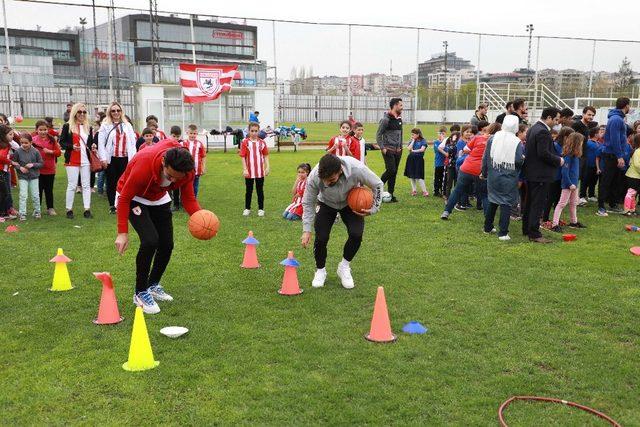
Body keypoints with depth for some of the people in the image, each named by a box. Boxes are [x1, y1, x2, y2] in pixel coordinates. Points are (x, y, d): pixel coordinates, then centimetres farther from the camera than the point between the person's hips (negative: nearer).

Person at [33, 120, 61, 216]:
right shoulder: (33, 140, -4)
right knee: (38, 190, 6)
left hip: (50, 169, 2)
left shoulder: (52, 140, 3)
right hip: (38, 170, -2)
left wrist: (50, 151, -14)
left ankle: (50, 208, 21)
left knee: (49, 190, 11)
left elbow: (59, 152, 1)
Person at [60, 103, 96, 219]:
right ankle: (69, 210, 10)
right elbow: (61, 142, -1)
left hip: (86, 160, 3)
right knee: (72, 185, 1)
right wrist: (72, 146, -18)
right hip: (72, 161, -3)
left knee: (86, 185, 4)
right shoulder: (67, 126, -1)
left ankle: (87, 210, 6)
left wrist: (93, 145, -3)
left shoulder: (88, 127, 11)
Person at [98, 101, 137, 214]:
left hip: (124, 158, 2)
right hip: (111, 159, -1)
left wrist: (132, 158, 1)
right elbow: (101, 143, -2)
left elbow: (132, 143, 8)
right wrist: (103, 158, -9)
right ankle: (112, 206, 11)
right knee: (111, 182, 4)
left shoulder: (127, 125, 11)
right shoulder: (105, 125, 3)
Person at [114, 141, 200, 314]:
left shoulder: (186, 170, -26)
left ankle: (153, 285, 29)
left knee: (167, 245, 2)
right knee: (150, 241, -23)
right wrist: (123, 232, -27)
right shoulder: (143, 164, -39)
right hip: (134, 198, -5)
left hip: (159, 199, 5)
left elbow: (188, 199, -14)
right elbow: (124, 198, -26)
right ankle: (140, 293, -4)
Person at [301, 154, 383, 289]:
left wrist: (373, 208, -23)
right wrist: (306, 230, -21)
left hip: (351, 204, 0)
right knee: (321, 237, -14)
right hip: (326, 204, 0)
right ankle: (320, 270, 14)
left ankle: (344, 267, 8)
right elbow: (308, 203, -18)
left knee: (356, 235, -18)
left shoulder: (357, 169, -40)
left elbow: (377, 185, -18)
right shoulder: (314, 176, -36)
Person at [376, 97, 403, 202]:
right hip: (388, 150, -7)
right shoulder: (385, 119, -10)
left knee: (394, 172, 6)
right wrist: (382, 148, -14)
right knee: (391, 170, -14)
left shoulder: (399, 119, 13)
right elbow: (378, 135, -8)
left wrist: (400, 146, 13)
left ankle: (390, 194, 12)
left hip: (397, 150, 7)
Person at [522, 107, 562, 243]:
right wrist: (558, 160, -11)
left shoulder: (533, 128, 12)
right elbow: (544, 153, -25)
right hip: (540, 174, -10)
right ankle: (534, 234, -3)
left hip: (530, 173, 10)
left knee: (530, 202, 17)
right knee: (537, 205, -6)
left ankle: (527, 229, 27)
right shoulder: (543, 131, -20)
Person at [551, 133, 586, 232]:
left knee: (574, 203, 21)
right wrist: (570, 184, -21)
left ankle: (574, 222, 35)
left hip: (574, 183, 9)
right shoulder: (568, 156, -20)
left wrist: (575, 183, 8)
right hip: (568, 183, -9)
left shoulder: (576, 155, 8)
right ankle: (555, 224, -8)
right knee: (562, 203, -9)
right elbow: (564, 172, -22)